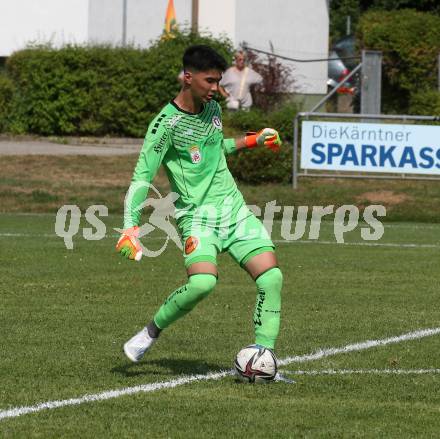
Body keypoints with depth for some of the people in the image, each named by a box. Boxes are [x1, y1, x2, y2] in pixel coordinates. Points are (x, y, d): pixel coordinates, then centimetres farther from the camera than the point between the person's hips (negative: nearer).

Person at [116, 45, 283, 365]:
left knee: (271, 277, -11)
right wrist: (131, 227, -26)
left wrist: (253, 140, 26)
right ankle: (152, 332, -5)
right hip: (197, 215, -7)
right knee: (203, 282, -30)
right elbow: (142, 176, -16)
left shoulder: (213, 108, 10)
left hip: (234, 207, 7)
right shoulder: (167, 123, -12)